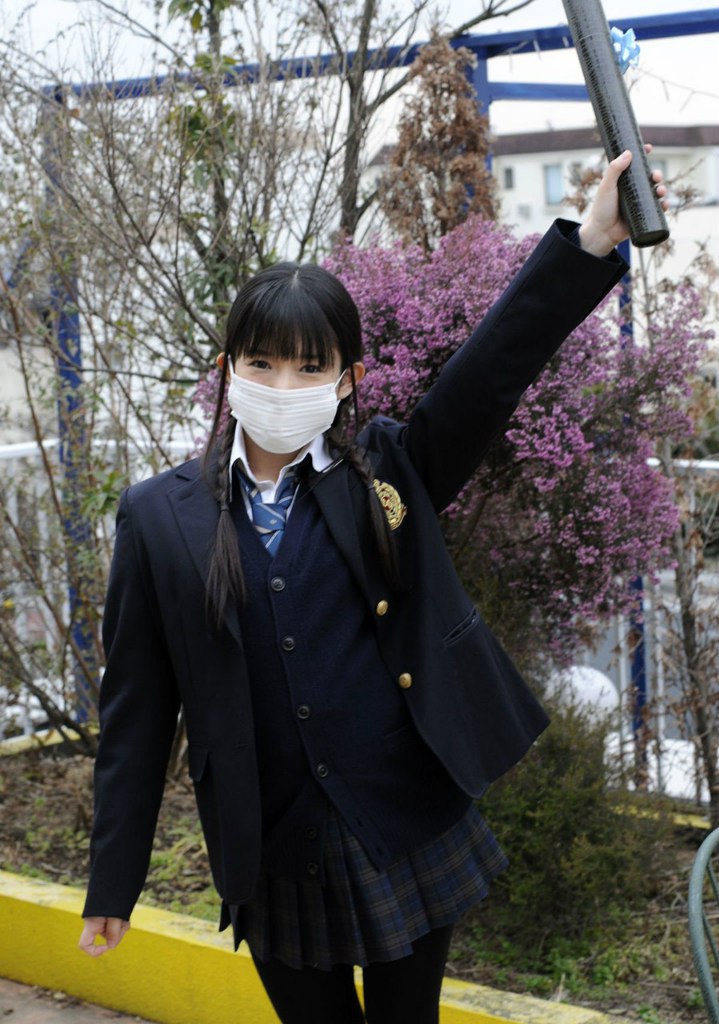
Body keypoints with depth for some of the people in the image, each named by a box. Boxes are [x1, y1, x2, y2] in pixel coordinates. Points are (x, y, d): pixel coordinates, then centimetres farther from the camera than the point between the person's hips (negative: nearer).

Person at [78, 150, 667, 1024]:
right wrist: (113, 884, 1)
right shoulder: (161, 517, -3)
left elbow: (492, 372, -13)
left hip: (411, 840, 1)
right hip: (273, 864, 0)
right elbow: (137, 708, -1)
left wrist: (590, 246, -26)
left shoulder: (386, 477, -1)